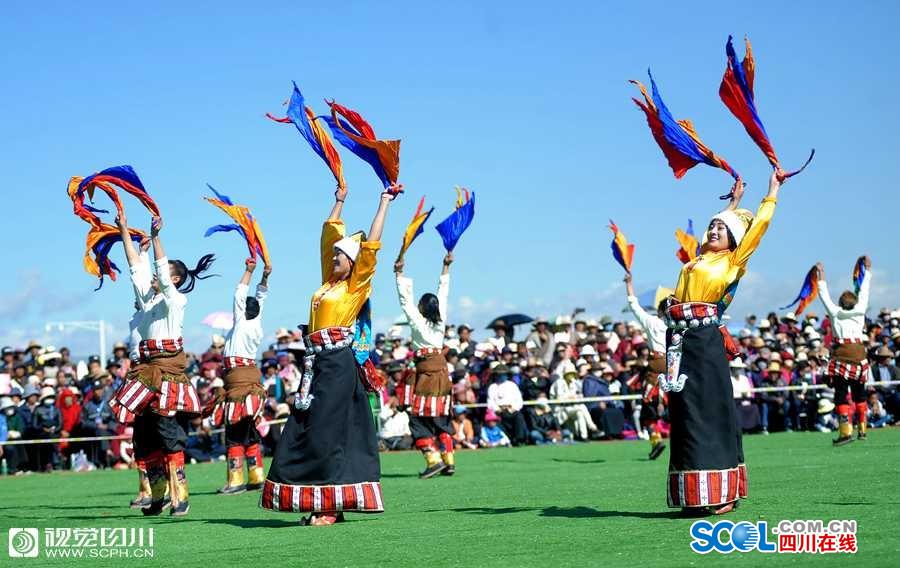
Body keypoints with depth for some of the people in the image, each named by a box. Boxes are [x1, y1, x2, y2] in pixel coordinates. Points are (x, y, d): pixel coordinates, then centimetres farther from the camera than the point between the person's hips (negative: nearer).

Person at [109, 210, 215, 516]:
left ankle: (179, 495, -12)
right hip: (146, 369, 8)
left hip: (168, 370, -8)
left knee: (169, 433, -12)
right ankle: (158, 495, 14)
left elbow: (163, 272, -15)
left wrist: (155, 237, -22)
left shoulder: (177, 300, -2)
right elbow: (137, 266, 16)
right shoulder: (147, 296, 17)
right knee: (144, 434, 7)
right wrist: (124, 230, 15)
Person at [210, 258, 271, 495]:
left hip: (237, 379, -8)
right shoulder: (257, 325, 10)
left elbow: (239, 295, -7)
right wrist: (264, 278, 10)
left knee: (234, 433, -8)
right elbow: (260, 299, 18)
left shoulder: (241, 324, -8)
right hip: (251, 375, 8)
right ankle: (256, 477, 12)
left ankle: (236, 480, -11)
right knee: (249, 433, 11)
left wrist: (249, 271, -4)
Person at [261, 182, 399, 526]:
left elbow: (370, 245, -5)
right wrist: (339, 200, 30)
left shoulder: (356, 286, 0)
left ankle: (332, 507, -8)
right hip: (317, 363, 8)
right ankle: (324, 506, 5)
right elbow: (328, 236, 25)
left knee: (326, 433, -11)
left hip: (338, 364, -8)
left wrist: (385, 203, 0)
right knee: (303, 433, 3)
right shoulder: (329, 281, 17)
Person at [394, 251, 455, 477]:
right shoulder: (441, 321, 3)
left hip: (424, 372, -5)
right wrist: (446, 267, 18)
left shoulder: (417, 322, -8)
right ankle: (449, 461, 6)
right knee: (441, 418, 10)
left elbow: (405, 300, -6)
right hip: (441, 371, 5)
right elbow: (443, 294, 11)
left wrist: (399, 274, -2)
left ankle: (433, 459, -13)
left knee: (419, 419, -3)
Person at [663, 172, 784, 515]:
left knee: (711, 411, -6)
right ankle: (694, 495, 6)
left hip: (706, 339, -6)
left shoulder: (732, 261, 5)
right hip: (680, 338, 6)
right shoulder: (702, 257, 20)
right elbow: (717, 223, 38)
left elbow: (759, 224, 6)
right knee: (685, 414, 4)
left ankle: (721, 495, -4)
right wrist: (734, 202, 47)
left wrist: (772, 191, 17)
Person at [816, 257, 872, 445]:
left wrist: (821, 274, 24)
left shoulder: (835, 313, 4)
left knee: (841, 394, -5)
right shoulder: (860, 311, 9)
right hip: (859, 354, 3)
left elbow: (824, 295, 15)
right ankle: (862, 429, 17)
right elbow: (864, 291, 20)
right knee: (859, 393, 14)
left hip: (841, 355, -3)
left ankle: (846, 431, -15)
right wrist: (868, 269, 31)